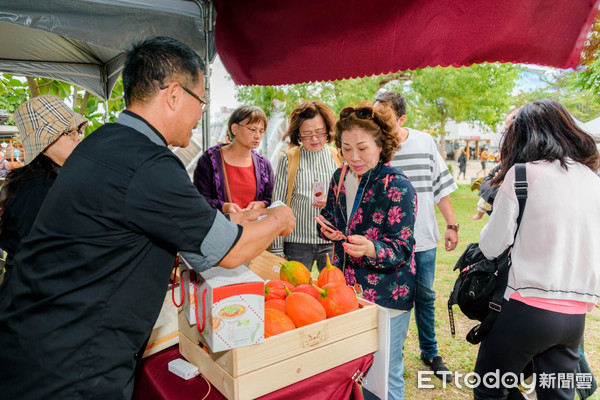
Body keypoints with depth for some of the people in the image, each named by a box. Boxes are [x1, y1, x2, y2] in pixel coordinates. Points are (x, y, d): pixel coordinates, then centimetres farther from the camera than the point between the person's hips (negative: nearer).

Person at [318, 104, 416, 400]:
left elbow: (401, 248, -20)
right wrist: (328, 229, -6)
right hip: (346, 287, 6)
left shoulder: (397, 187, -17)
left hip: (386, 297, -5)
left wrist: (370, 249, -39)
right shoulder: (340, 178, 3)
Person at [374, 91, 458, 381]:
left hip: (423, 237, 2)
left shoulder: (425, 142, 0)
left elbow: (441, 187, 6)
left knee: (425, 296, 16)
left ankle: (430, 352, 36)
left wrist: (452, 226, 4)